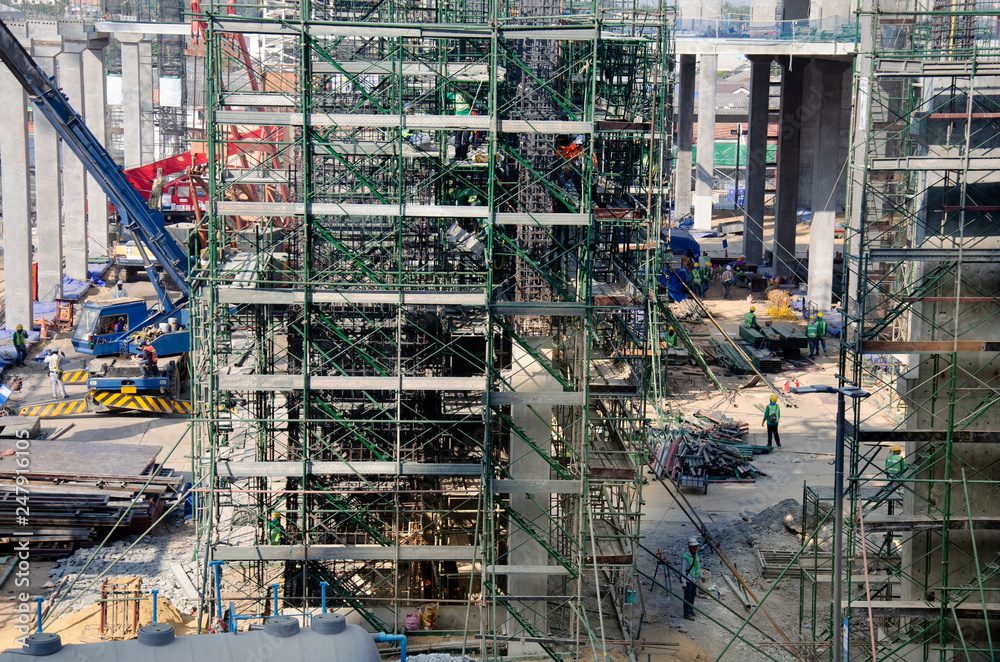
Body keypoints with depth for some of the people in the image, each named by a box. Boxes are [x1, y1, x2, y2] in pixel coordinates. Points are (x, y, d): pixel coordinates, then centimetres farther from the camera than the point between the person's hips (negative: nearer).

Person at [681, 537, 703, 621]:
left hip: (695, 579, 8)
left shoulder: (696, 554, 2)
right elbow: (683, 571, -18)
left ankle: (691, 610, 33)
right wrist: (684, 584, -17)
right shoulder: (685, 557, -22)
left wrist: (700, 575, 23)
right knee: (687, 597, 1)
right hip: (688, 580, -8)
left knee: (693, 595, 18)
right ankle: (687, 614, 9)